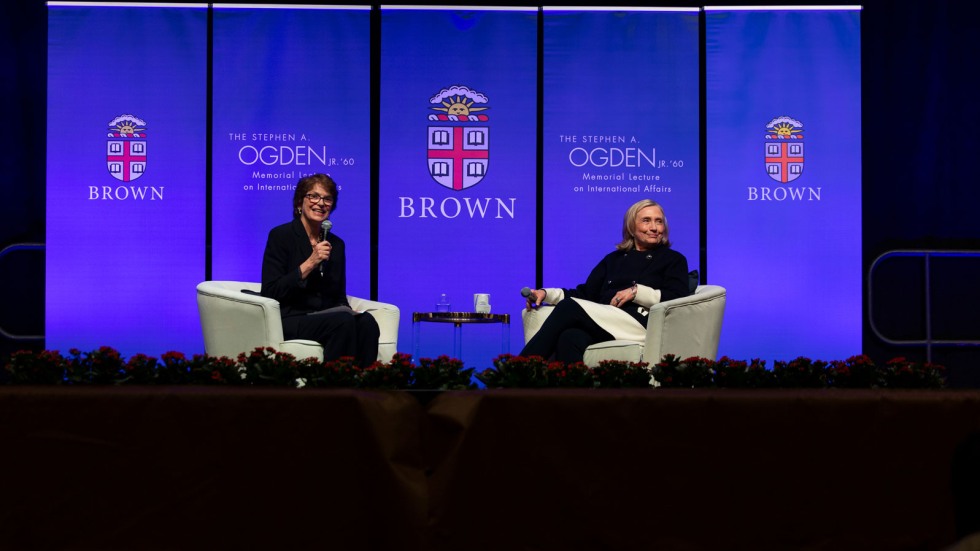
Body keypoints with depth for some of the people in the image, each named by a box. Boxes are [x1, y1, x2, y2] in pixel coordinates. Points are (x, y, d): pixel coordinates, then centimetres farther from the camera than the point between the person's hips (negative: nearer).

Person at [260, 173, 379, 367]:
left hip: (327, 318, 5)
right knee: (343, 322, -33)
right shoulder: (281, 236, 0)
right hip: (290, 320, -5)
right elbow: (270, 292, -9)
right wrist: (309, 264, -16)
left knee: (366, 322, -28)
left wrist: (349, 311, -5)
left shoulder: (336, 244, 16)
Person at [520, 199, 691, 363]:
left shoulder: (673, 260, 17)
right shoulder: (614, 259, 30)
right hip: (604, 319, 4)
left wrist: (636, 292, -8)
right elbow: (586, 293, 23)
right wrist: (546, 293, 9)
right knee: (570, 339, -35)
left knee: (569, 308, -26)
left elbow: (680, 300, 0)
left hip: (640, 325, -4)